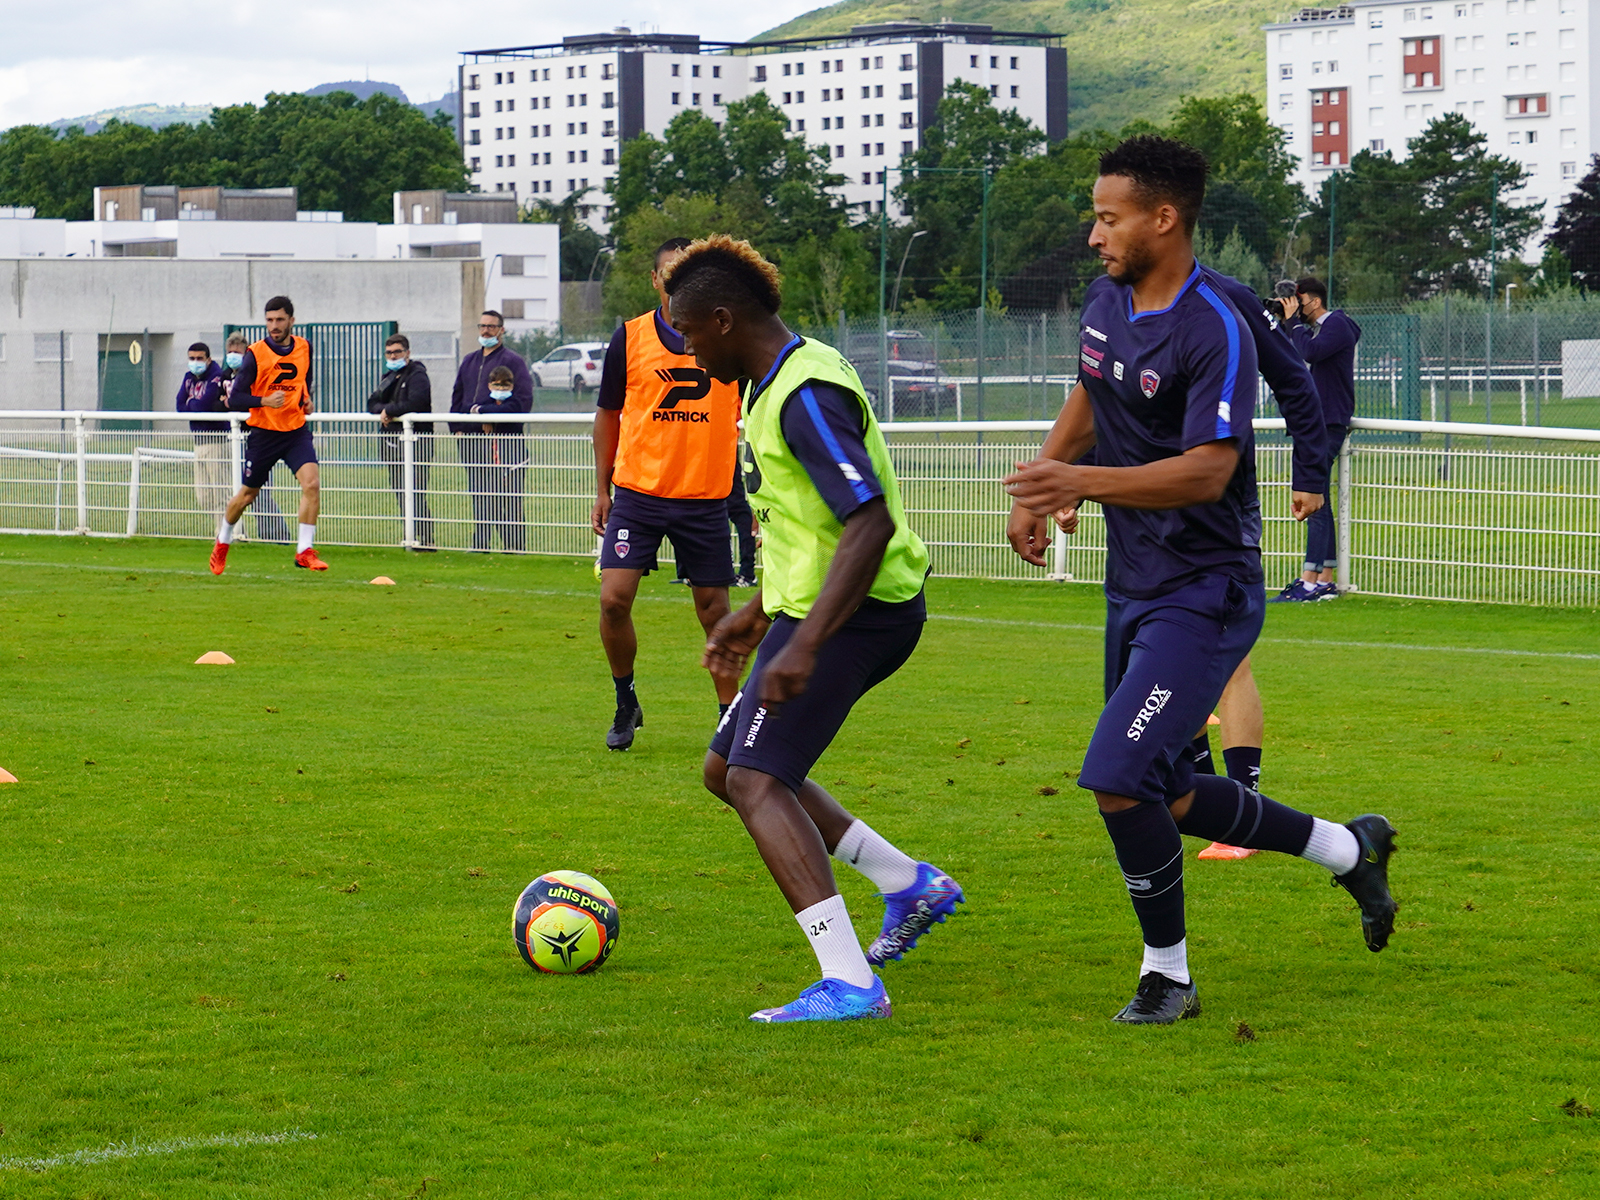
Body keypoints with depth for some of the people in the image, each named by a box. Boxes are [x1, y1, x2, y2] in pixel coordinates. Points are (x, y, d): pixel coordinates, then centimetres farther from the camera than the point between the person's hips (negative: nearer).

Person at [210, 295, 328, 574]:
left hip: (296, 430, 3)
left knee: (312, 483, -20)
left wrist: (306, 399, 7)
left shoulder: (304, 347, 1)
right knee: (248, 494, 10)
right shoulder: (255, 354, -13)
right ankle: (223, 542, 37)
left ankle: (304, 551, -14)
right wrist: (265, 401, -30)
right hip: (263, 433, -2)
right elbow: (234, 399, -15)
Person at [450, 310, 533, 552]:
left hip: (504, 439, -7)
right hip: (471, 439, 7)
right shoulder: (469, 361, 20)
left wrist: (485, 412, -15)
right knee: (479, 496, 8)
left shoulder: (513, 361, -2)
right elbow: (457, 398, 25)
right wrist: (457, 427, 9)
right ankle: (479, 544, 11)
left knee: (508, 497, -8)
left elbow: (522, 402, -11)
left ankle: (514, 545, -6)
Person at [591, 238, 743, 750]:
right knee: (614, 598, -12)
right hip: (637, 493, 0)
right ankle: (625, 702, 9)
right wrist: (602, 489, 9)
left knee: (714, 612, 3)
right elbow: (607, 416, 11)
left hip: (705, 497, 0)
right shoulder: (630, 338, 1)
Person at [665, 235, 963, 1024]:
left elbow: (870, 522, -30)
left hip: (856, 611, -11)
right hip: (819, 604, 11)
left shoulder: (805, 396, -21)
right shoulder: (781, 381, 12)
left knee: (756, 781, -18)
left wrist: (804, 646, -34)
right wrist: (758, 613, 28)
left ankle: (849, 983, -26)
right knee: (728, 771, 17)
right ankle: (910, 885, 22)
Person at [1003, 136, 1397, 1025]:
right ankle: (1352, 850, 34)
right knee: (1169, 799, 15)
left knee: (1118, 779, -18)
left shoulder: (1214, 330, -20)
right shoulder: (1107, 301, 6)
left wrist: (1082, 483, -34)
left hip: (1205, 593, -9)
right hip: (1133, 586, 9)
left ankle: (1168, 971, 2)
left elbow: (1207, 472, -26)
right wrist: (1039, 488, 11)